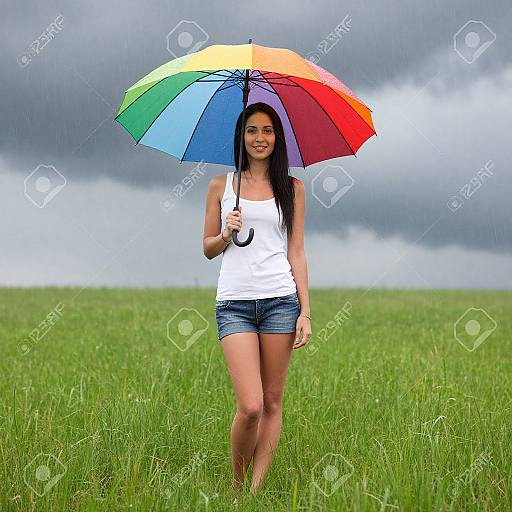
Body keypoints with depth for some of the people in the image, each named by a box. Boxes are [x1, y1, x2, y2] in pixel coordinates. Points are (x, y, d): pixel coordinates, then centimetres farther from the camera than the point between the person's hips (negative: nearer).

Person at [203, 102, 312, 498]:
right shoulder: (222, 186, 10)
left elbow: (296, 253, 8)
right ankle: (236, 487, 8)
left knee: (273, 404, 1)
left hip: (280, 301, 1)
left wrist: (305, 311, 2)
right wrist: (226, 234, -8)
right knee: (250, 406, -12)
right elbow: (208, 248, 14)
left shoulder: (292, 188, 10)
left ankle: (257, 491, 9)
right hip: (234, 302, -1)